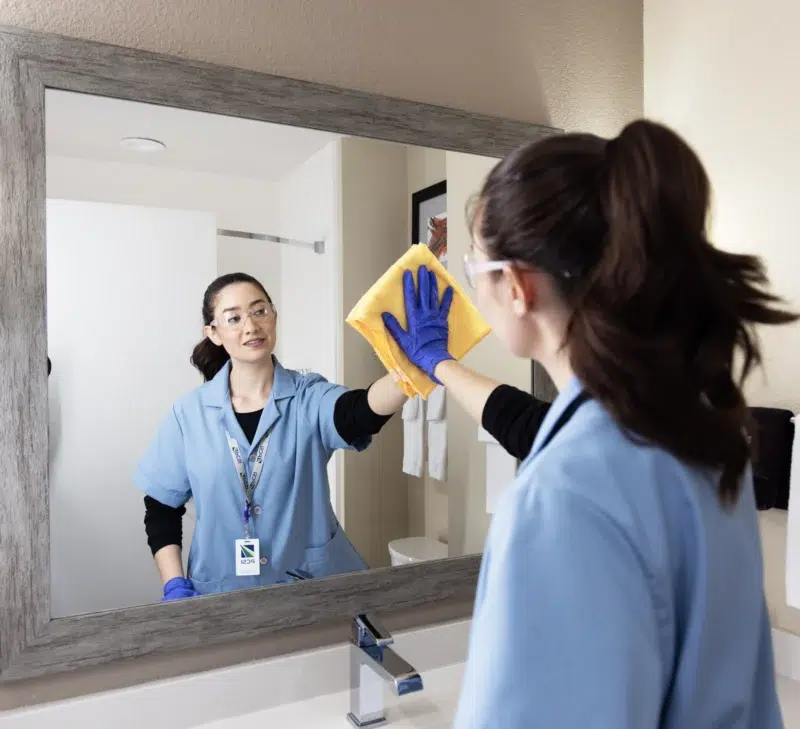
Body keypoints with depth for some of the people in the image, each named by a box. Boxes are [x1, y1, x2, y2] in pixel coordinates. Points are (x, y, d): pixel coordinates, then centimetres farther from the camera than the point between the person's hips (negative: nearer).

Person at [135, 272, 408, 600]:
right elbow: (161, 508, 5)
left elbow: (364, 412, -31)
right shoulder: (189, 414, -3)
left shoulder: (310, 396, -9)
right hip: (221, 593, 2)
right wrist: (175, 587, -5)